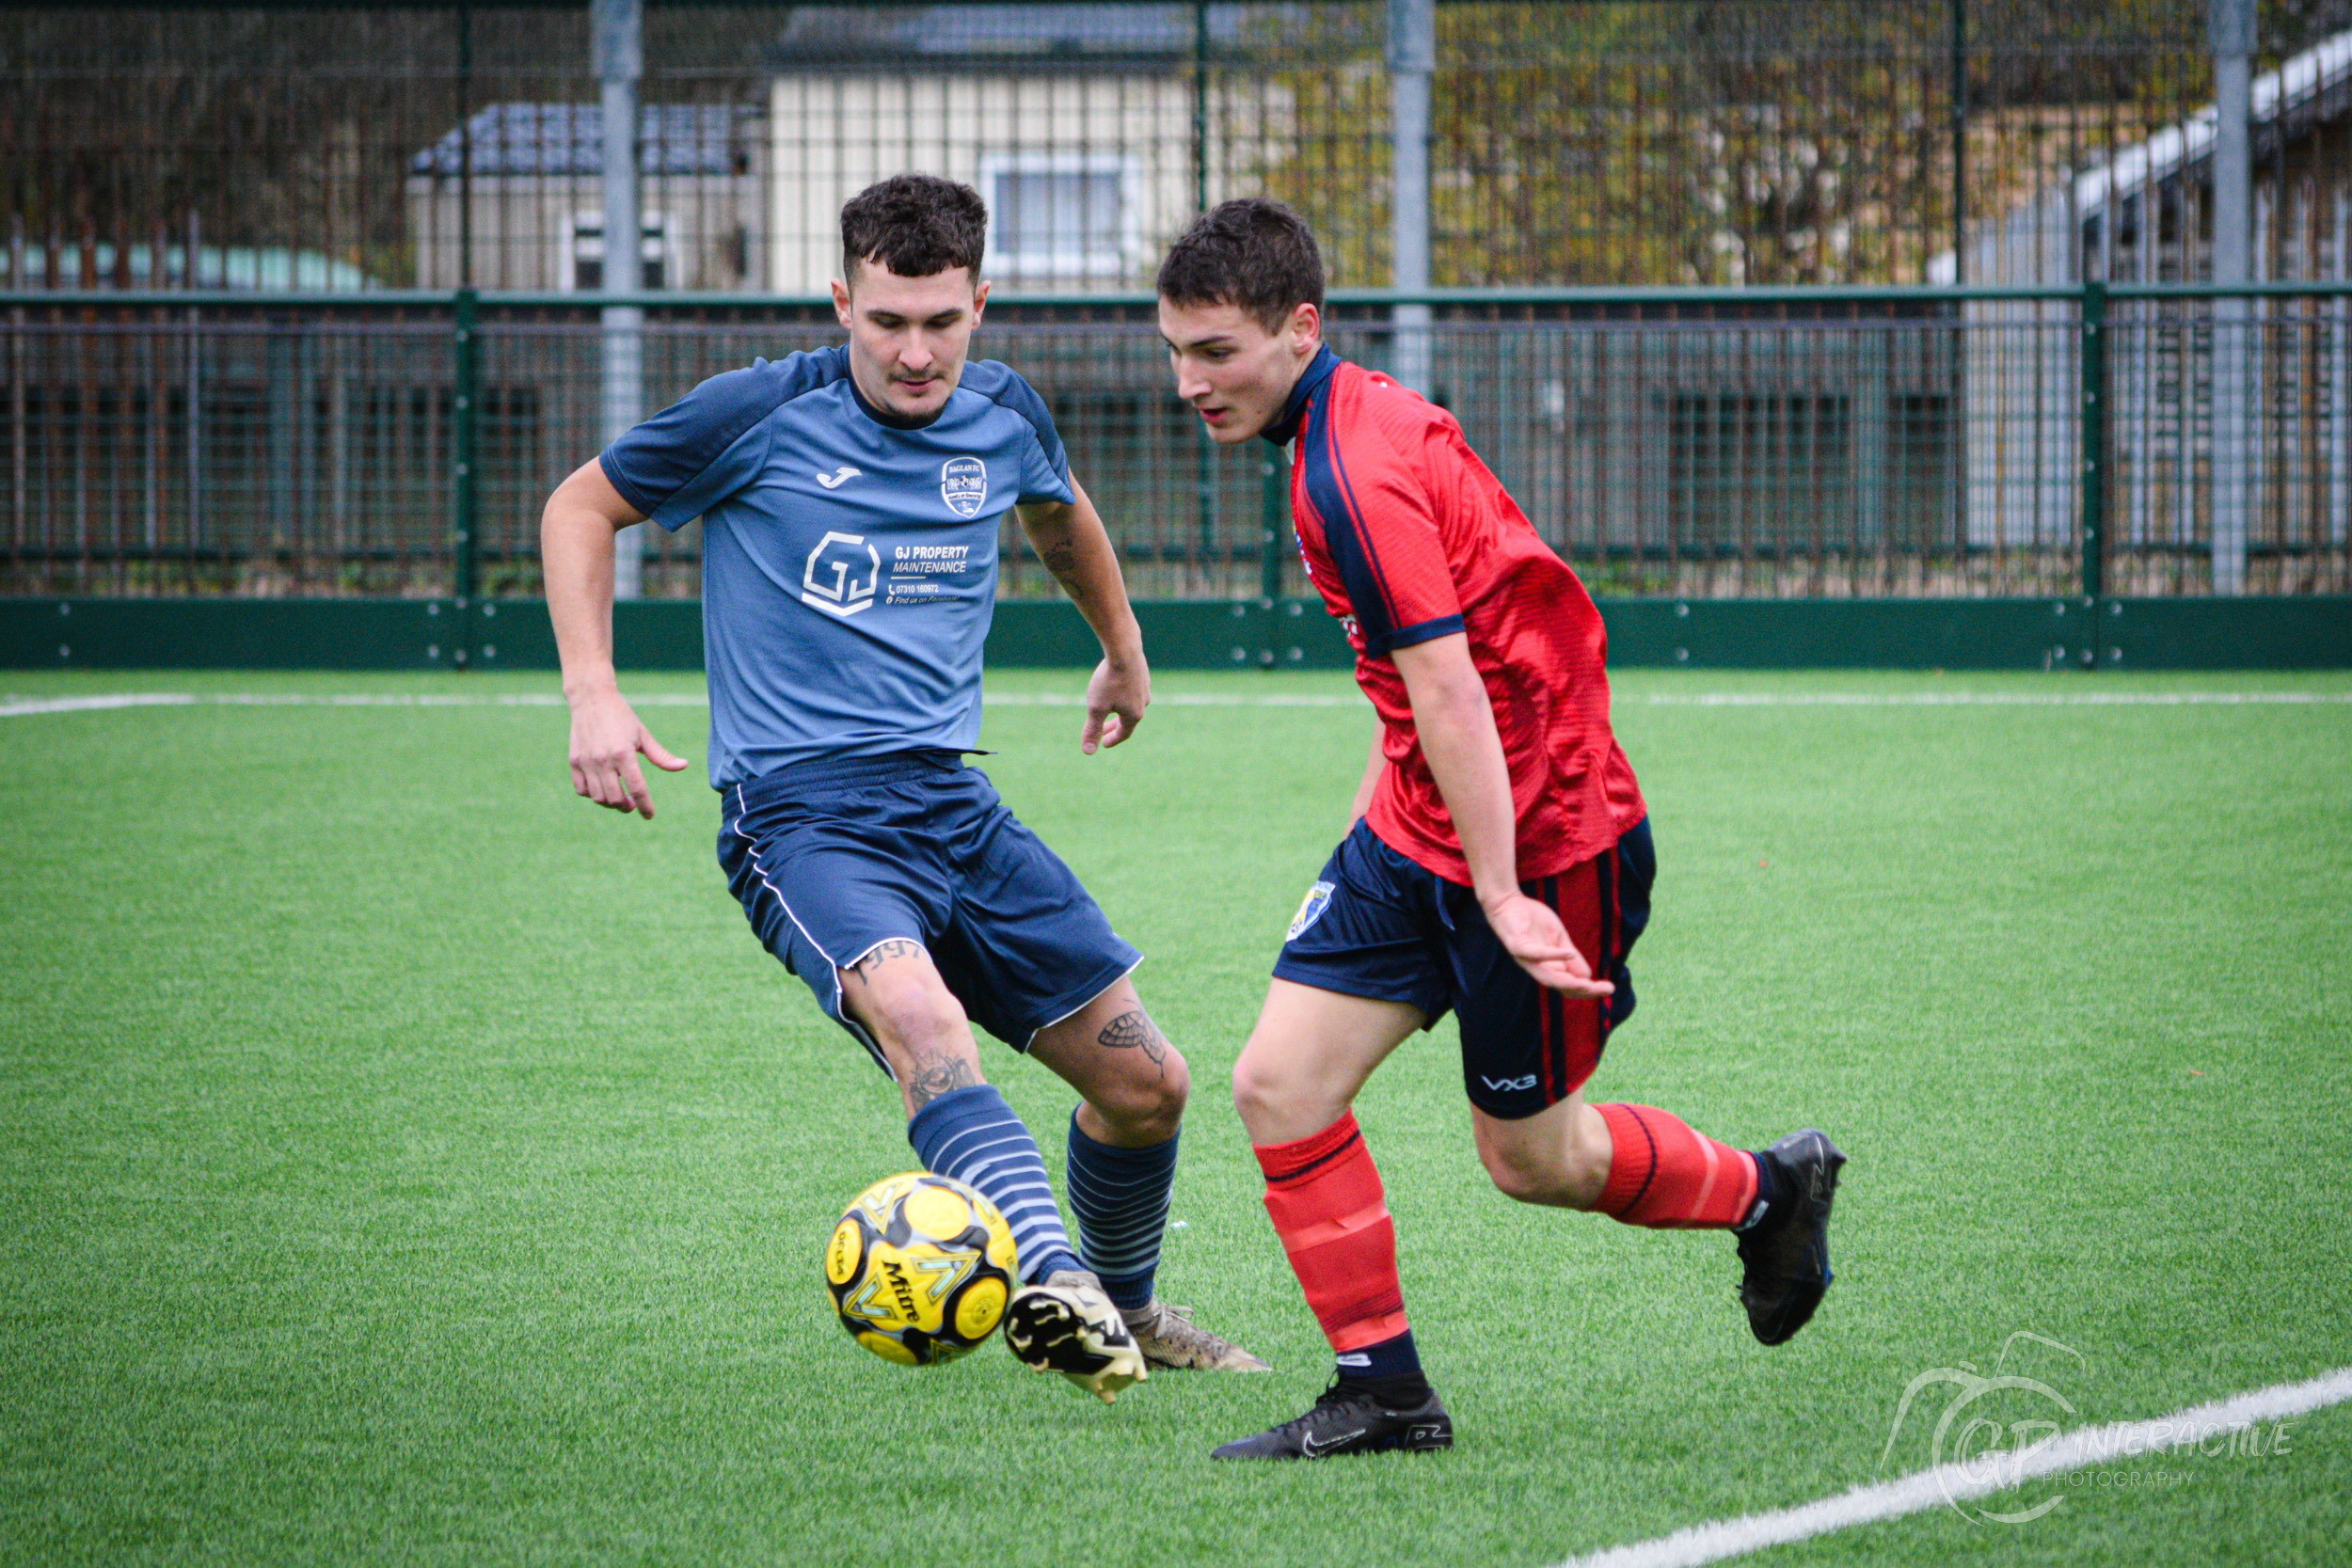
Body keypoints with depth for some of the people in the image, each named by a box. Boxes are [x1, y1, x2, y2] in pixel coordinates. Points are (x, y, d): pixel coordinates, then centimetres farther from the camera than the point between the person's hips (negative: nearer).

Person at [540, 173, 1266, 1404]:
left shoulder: (1000, 417, 8)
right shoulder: (762, 415, -6)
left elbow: (1058, 511, 32)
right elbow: (581, 507, 6)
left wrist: (1123, 651, 46)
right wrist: (592, 695, -6)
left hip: (951, 806, 6)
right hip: (801, 817, -6)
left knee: (1145, 1083, 6)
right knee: (915, 1007, -36)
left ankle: (1123, 1310, 35)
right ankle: (1051, 1280, -56)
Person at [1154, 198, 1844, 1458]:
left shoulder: (1352, 472, -24)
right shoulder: (1365, 416, 7)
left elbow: (1447, 688, -27)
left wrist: (1504, 896, -28)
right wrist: (1378, 801, 26)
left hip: (1544, 837, -9)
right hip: (1421, 829, 9)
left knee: (1530, 1157, 6)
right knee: (1279, 1083, -1)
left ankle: (1769, 1192, 31)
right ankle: (1382, 1392, 6)